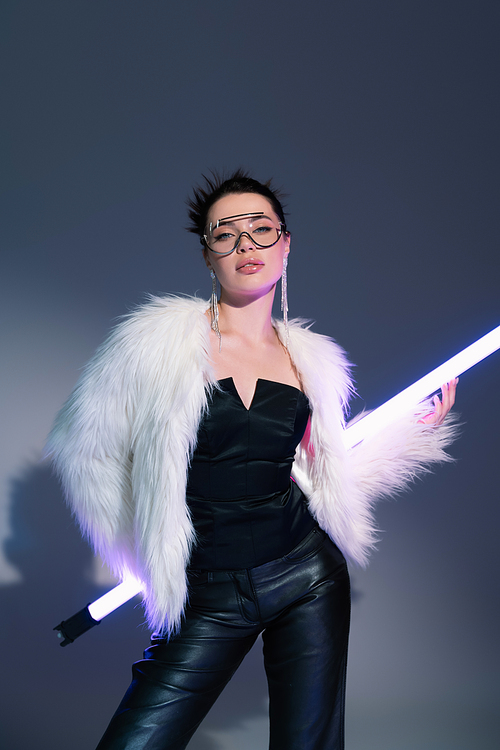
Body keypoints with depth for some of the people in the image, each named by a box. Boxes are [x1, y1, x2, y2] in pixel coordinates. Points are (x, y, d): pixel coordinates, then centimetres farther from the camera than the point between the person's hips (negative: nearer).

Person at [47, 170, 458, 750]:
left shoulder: (311, 358, 6)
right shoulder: (157, 340, -7)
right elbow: (86, 447, 0)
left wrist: (416, 428, 10)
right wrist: (140, 555, 2)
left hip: (308, 577, 3)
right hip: (206, 602, -2)